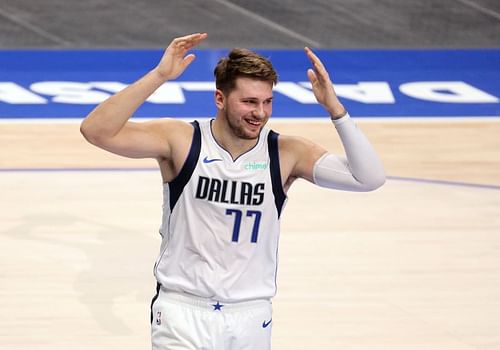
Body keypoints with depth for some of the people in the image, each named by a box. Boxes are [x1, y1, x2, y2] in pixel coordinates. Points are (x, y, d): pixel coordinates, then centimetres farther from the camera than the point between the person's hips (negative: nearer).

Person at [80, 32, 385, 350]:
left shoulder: (286, 154, -7)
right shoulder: (181, 141, -10)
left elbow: (370, 178, -16)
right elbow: (96, 131, -20)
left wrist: (334, 107, -25)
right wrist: (159, 76, -27)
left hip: (251, 319, 2)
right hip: (183, 312, -2)